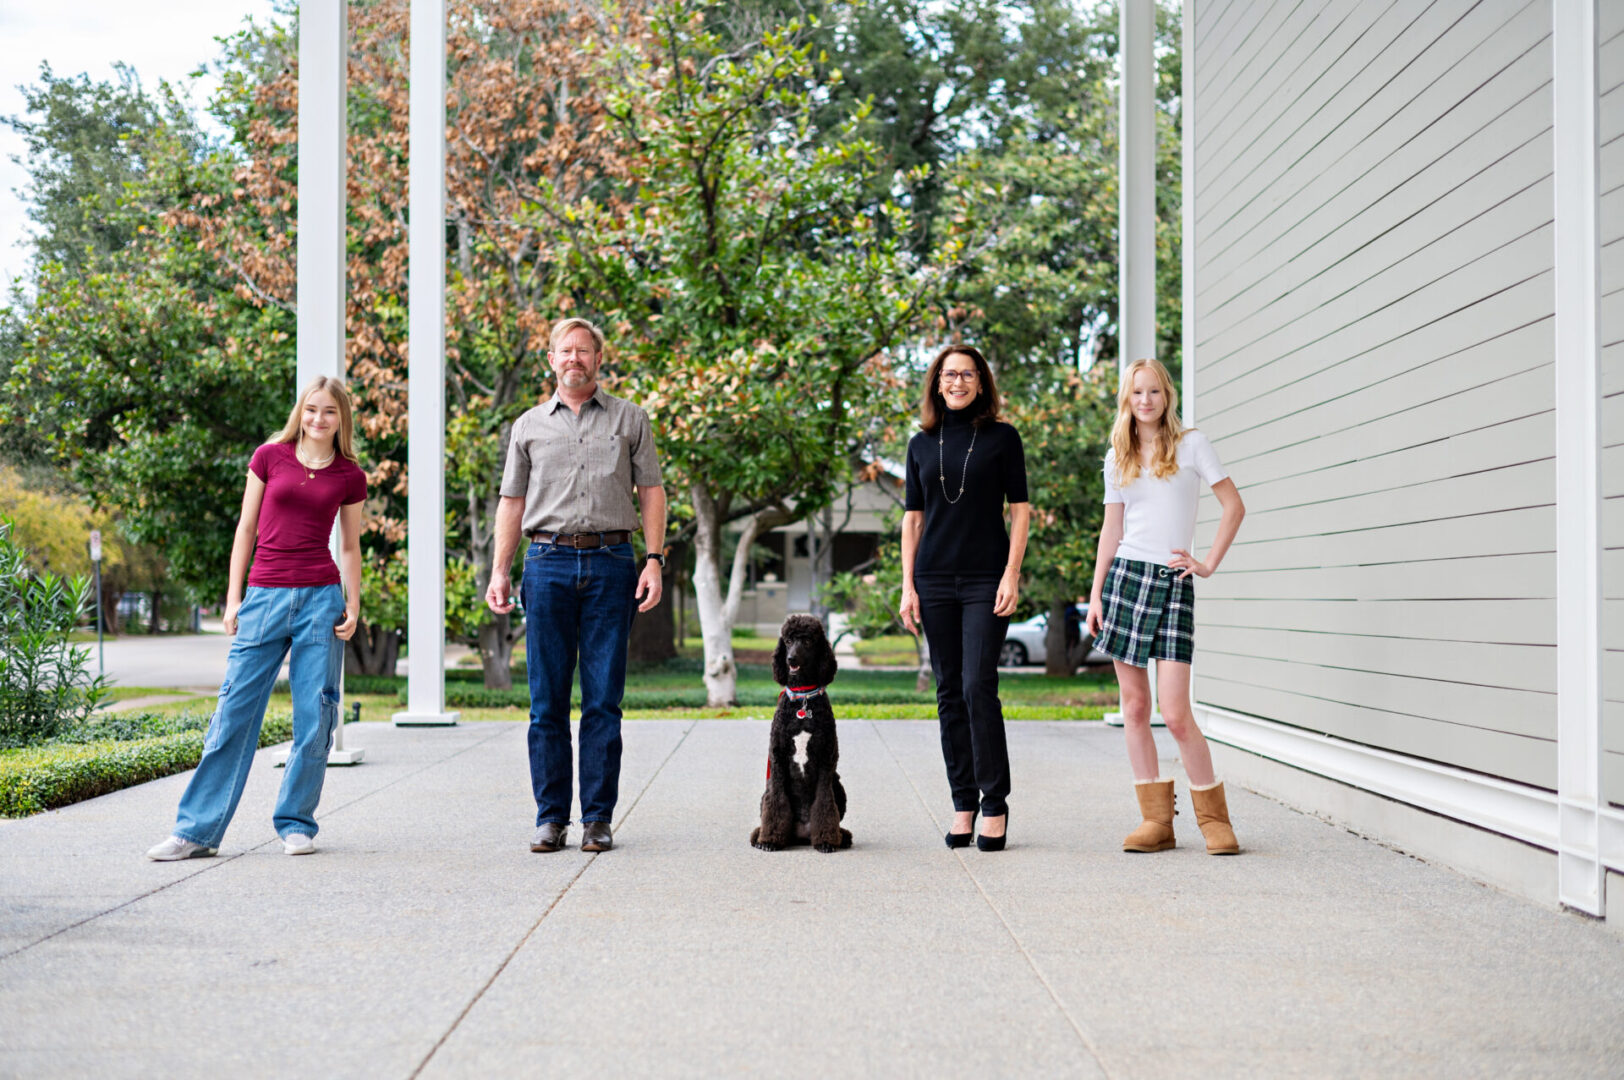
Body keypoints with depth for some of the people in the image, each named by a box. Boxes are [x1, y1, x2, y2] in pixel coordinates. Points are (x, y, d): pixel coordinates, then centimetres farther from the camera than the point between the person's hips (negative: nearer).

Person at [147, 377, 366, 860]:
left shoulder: (350, 476, 7)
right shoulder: (270, 457, 5)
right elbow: (246, 529, 8)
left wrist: (353, 606, 4)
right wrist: (233, 597, 3)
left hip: (320, 598, 0)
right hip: (265, 597, 0)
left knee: (314, 715, 2)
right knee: (235, 710, -1)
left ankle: (296, 823, 16)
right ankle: (197, 830, 4)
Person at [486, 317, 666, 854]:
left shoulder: (630, 419, 12)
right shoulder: (529, 426, 15)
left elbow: (651, 492, 9)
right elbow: (512, 501, 13)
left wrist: (655, 560, -3)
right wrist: (499, 572, 4)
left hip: (610, 564, -1)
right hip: (549, 562, 1)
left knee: (604, 700, -1)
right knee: (547, 701, 1)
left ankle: (598, 818, 5)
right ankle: (550, 816, 8)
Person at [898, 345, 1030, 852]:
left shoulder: (1002, 438, 3)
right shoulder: (922, 445, 11)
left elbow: (1020, 510, 2)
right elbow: (912, 518, 12)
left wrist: (1012, 575, -8)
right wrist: (908, 586, 4)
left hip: (986, 580, -3)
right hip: (935, 580, 3)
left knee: (978, 687, -11)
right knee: (949, 693, 5)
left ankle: (994, 803, -2)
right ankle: (963, 803, 13)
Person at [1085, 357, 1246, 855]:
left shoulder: (1191, 444, 3)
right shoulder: (1118, 458, 13)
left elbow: (1234, 506, 2)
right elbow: (1111, 529, 13)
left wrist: (1209, 564, -4)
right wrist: (1095, 593, 7)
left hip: (1173, 584, -3)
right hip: (1126, 575, 4)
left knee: (1176, 714, -10)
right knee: (1134, 706, 2)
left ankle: (1213, 818, 5)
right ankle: (1156, 819, 11)